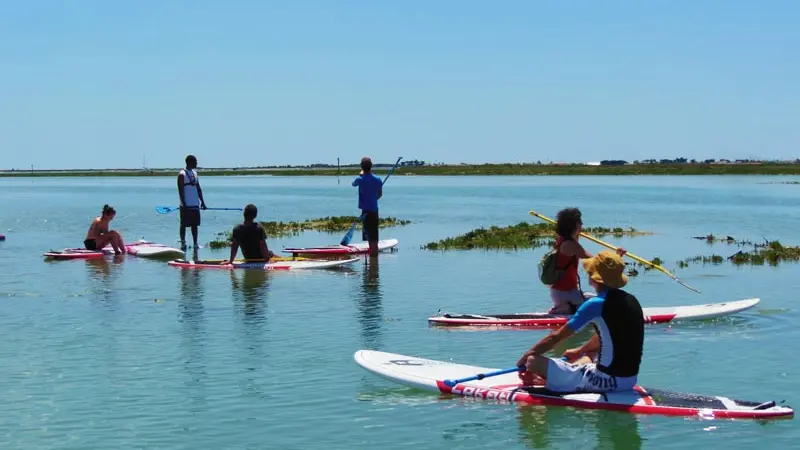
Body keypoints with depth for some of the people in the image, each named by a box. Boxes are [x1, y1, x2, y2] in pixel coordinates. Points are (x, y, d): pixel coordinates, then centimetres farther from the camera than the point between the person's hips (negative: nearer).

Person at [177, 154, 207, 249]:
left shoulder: (194, 173, 13)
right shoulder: (182, 174, -9)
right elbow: (180, 190, -13)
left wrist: (202, 202, 12)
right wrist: (184, 204, -18)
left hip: (195, 205, 7)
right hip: (186, 205, -7)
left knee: (194, 225, 8)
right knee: (184, 224, 1)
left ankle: (195, 243, 11)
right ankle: (183, 243, 6)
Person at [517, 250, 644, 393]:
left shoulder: (596, 304, -15)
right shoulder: (632, 301, 7)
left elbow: (556, 337, -9)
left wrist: (527, 355, 4)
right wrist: (579, 351, 37)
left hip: (607, 380, -9)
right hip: (630, 379, 9)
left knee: (534, 361, -10)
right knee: (588, 356, 41)